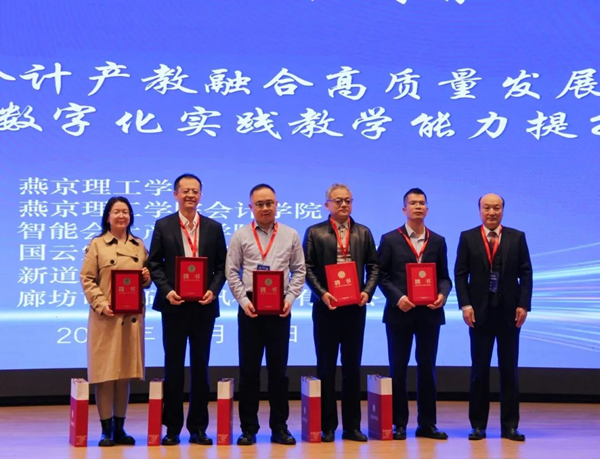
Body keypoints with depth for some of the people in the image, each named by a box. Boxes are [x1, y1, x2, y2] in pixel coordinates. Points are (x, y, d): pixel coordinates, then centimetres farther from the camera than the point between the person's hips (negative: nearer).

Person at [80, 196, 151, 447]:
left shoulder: (139, 246, 12)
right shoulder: (96, 244, 1)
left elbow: (145, 280, 19)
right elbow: (87, 279, -4)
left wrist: (147, 278, -5)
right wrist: (101, 304, -16)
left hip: (132, 315, 4)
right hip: (106, 316, -4)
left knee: (125, 372, 7)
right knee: (105, 372, -3)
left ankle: (119, 428, 15)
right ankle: (106, 429, 4)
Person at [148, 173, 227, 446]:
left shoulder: (214, 228, 7)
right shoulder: (163, 226, 3)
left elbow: (222, 266, 6)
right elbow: (154, 264, 1)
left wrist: (213, 291, -10)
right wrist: (166, 291, -12)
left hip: (204, 306, 1)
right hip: (174, 305, -1)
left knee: (200, 366, 6)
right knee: (173, 366, 5)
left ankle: (198, 427, 14)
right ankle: (172, 428, 12)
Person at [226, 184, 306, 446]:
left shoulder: (291, 235, 7)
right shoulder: (240, 236, 4)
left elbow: (299, 271, 7)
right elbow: (232, 272, 2)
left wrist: (290, 299, -6)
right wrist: (244, 300, -9)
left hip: (280, 309, 1)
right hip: (250, 308, -1)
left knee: (278, 369, 6)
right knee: (249, 369, 3)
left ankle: (279, 427, 14)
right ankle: (248, 428, 10)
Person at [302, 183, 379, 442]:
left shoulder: (363, 233, 10)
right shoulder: (315, 232, 3)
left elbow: (373, 266, 7)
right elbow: (308, 268, -2)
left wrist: (367, 291, -8)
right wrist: (322, 293, -15)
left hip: (355, 307, 2)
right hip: (326, 307, -2)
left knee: (353, 367, 6)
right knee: (326, 367, 3)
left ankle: (352, 426, 12)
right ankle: (327, 426, 10)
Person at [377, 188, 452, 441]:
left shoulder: (438, 241, 9)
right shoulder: (390, 239, 2)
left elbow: (444, 276, 9)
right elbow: (382, 275, -1)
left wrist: (442, 294, -11)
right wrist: (397, 298, -15)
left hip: (429, 313, 2)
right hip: (399, 312, -2)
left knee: (427, 368, 6)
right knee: (398, 369, 3)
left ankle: (427, 424, 14)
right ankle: (399, 424, 11)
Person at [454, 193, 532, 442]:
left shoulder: (517, 237, 6)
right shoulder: (467, 237, 4)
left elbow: (525, 273, 3)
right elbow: (460, 274, 2)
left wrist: (523, 305, -6)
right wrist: (465, 305, -8)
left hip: (509, 311, 1)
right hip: (480, 312, 0)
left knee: (509, 369, 5)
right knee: (479, 369, 4)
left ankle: (510, 425, 11)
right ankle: (478, 424, 10)